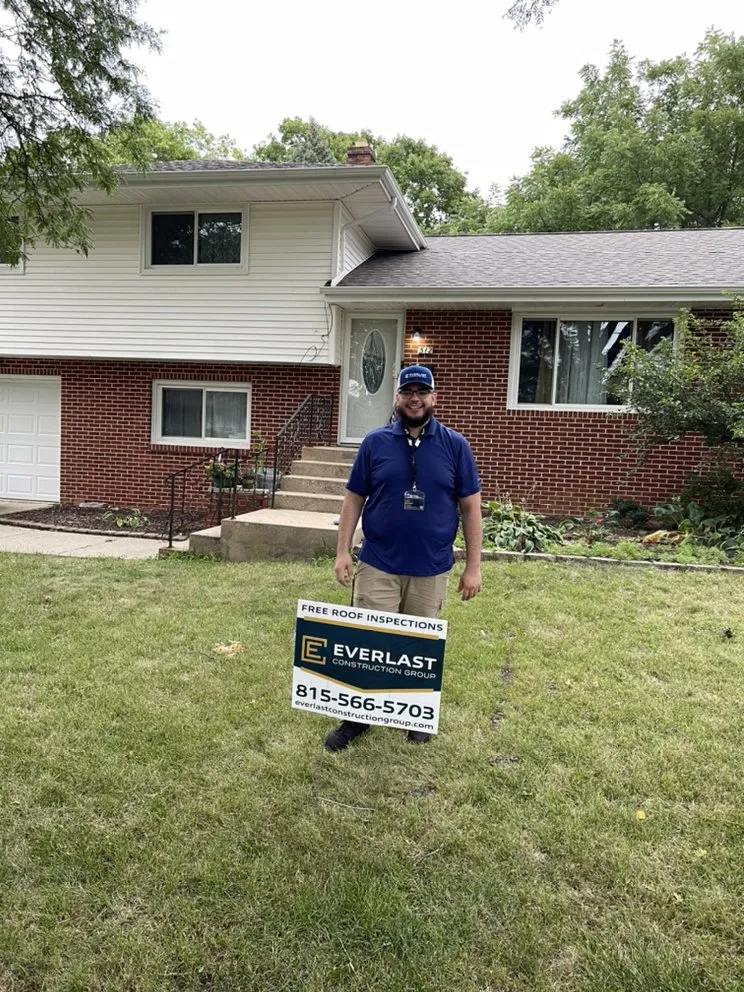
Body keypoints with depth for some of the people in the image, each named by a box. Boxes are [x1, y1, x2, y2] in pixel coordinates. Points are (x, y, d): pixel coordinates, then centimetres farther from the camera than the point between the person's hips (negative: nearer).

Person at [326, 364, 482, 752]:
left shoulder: (455, 445, 0)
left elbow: (470, 507, 1)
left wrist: (473, 566, -2)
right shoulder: (375, 442, 1)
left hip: (431, 569, 0)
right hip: (377, 565, 0)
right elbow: (354, 499, 4)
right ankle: (356, 718, 21)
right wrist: (342, 552, -3)